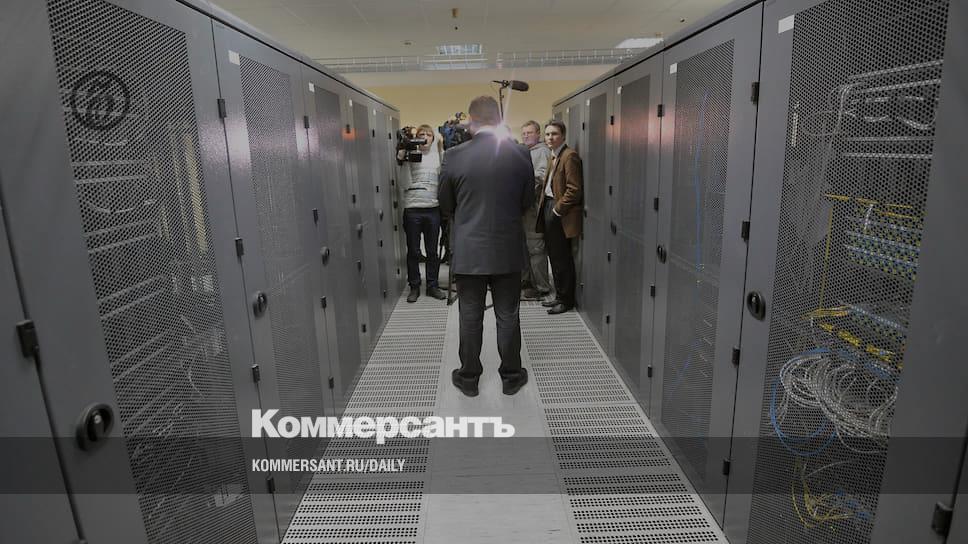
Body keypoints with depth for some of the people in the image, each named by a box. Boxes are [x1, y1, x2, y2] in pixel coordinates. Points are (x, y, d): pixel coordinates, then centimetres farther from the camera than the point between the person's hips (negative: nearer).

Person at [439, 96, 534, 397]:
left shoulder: (454, 156, -10)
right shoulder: (521, 154, -6)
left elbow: (446, 205, 2)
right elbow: (527, 202, 5)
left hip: (468, 252, -1)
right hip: (508, 251, 1)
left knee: (470, 317, 11)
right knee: (508, 316, 13)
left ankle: (469, 377, 24)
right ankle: (511, 376, 25)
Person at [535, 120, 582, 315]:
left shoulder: (570, 156, -12)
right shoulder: (554, 157, 18)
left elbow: (574, 189, -18)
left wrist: (557, 209, -16)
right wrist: (546, 208, 11)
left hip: (560, 216, -10)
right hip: (549, 209, 10)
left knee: (562, 258, -2)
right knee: (554, 256, 14)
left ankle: (566, 300, 9)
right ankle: (560, 296, 25)